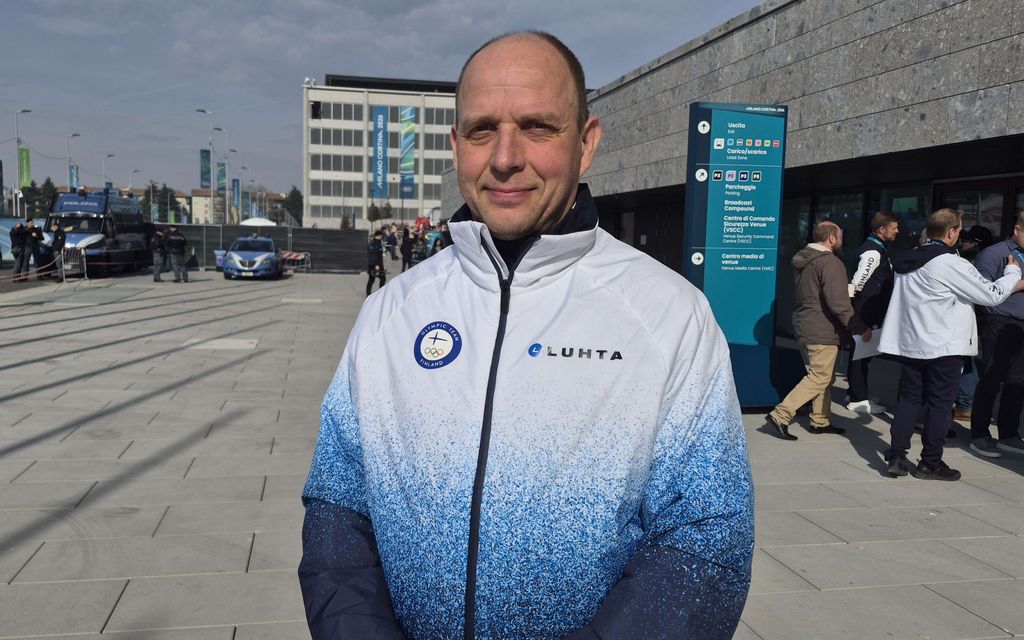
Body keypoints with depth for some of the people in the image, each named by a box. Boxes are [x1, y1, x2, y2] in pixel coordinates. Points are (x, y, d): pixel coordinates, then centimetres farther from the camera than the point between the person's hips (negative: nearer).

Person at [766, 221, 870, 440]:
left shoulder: (804, 260, 14)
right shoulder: (830, 262, -16)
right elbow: (838, 303, -22)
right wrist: (860, 328, -14)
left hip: (805, 329, 10)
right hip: (823, 332, -10)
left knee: (825, 377, 18)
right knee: (819, 377, -7)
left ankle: (820, 421, 23)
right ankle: (779, 416, -13)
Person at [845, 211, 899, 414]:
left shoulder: (878, 249, 17)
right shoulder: (873, 252, -17)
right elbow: (857, 282, -23)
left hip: (870, 312, 10)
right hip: (866, 312, -10)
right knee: (861, 352, -4)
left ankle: (857, 394, 27)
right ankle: (858, 399, 3)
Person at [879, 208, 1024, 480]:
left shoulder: (907, 261, 7)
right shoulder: (952, 264, -17)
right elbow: (992, 294, -9)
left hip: (909, 343, 7)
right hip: (943, 346, -6)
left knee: (908, 399, 11)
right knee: (940, 404, 4)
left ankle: (896, 457, 10)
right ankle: (930, 463, 11)